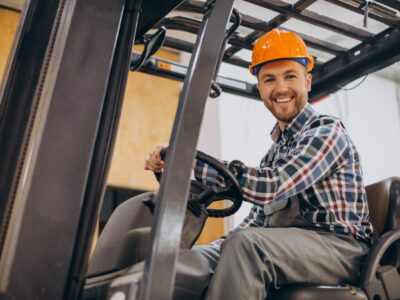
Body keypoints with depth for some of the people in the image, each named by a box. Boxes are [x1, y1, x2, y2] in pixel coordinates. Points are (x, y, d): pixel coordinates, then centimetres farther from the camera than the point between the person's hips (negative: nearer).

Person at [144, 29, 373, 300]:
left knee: (245, 245, -33)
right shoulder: (276, 149, 20)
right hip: (286, 249, 8)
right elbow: (258, 220, 18)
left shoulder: (326, 132, -6)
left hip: (340, 247, -7)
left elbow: (270, 187, -22)